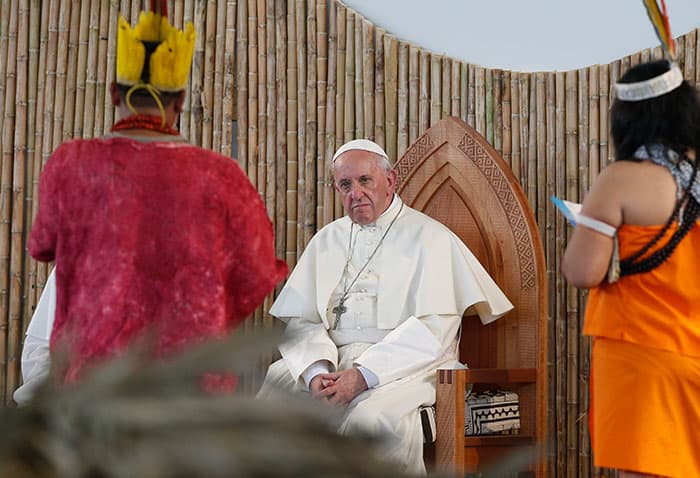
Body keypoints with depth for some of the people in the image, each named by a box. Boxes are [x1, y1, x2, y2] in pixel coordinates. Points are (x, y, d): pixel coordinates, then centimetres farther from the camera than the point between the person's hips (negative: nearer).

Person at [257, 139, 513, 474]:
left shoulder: (428, 237, 2)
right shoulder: (328, 239, 18)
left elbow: (433, 328, -10)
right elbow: (299, 319, 10)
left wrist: (364, 374, -19)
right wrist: (317, 368, -12)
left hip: (403, 367, -4)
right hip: (332, 361, 5)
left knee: (373, 421, -36)